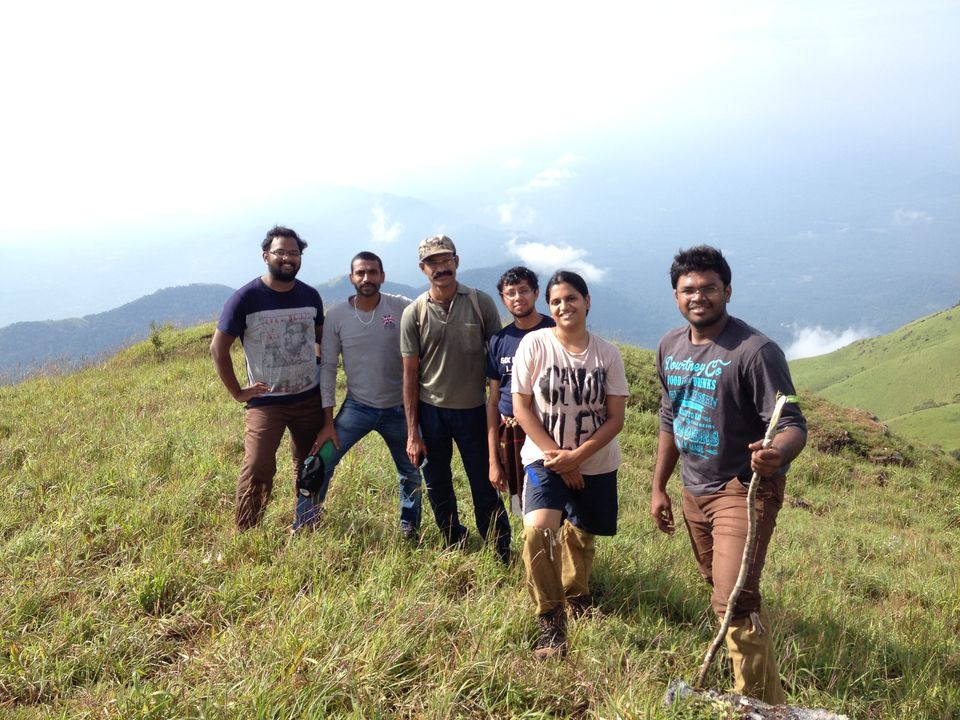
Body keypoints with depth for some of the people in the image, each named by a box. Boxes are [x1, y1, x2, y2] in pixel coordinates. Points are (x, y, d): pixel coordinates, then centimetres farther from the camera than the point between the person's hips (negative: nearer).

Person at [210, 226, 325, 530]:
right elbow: (218, 347, -7)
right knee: (257, 468, -12)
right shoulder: (246, 298, -11)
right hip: (265, 401, -4)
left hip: (310, 399, 4)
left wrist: (322, 369, 7)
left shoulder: (310, 296, 2)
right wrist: (237, 392, -9)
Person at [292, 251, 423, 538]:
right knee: (320, 463, -4)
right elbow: (327, 368, -3)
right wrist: (328, 422, -5)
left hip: (398, 409, 0)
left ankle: (409, 527, 36)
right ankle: (302, 528, 14)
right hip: (356, 407, 0)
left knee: (412, 472, 12)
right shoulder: (337, 316, -7)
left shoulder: (403, 308, -11)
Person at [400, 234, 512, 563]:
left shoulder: (481, 303, -5)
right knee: (437, 486, 13)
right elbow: (410, 373, -1)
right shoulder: (413, 313, -4)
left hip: (474, 409, -1)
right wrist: (412, 432, -3)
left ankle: (503, 556, 19)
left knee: (485, 485, 4)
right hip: (431, 411, 2)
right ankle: (454, 545, 34)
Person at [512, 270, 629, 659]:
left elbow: (615, 418, -5)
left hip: (597, 465, 2)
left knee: (581, 537, 15)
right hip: (545, 459, -2)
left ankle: (577, 598, 46)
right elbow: (521, 408, -9)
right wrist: (557, 457, -13)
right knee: (538, 530, -23)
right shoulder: (534, 344, -10)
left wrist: (575, 456, -16)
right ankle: (551, 621, -6)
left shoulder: (607, 354, -5)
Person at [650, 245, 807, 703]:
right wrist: (658, 487, 13)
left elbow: (792, 425, -24)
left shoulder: (756, 351, -20)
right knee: (719, 587, 21)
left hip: (743, 489, -7)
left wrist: (777, 453, -48)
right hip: (694, 491, 8)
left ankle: (762, 704, 4)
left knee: (736, 600, -15)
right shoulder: (670, 347, 2)